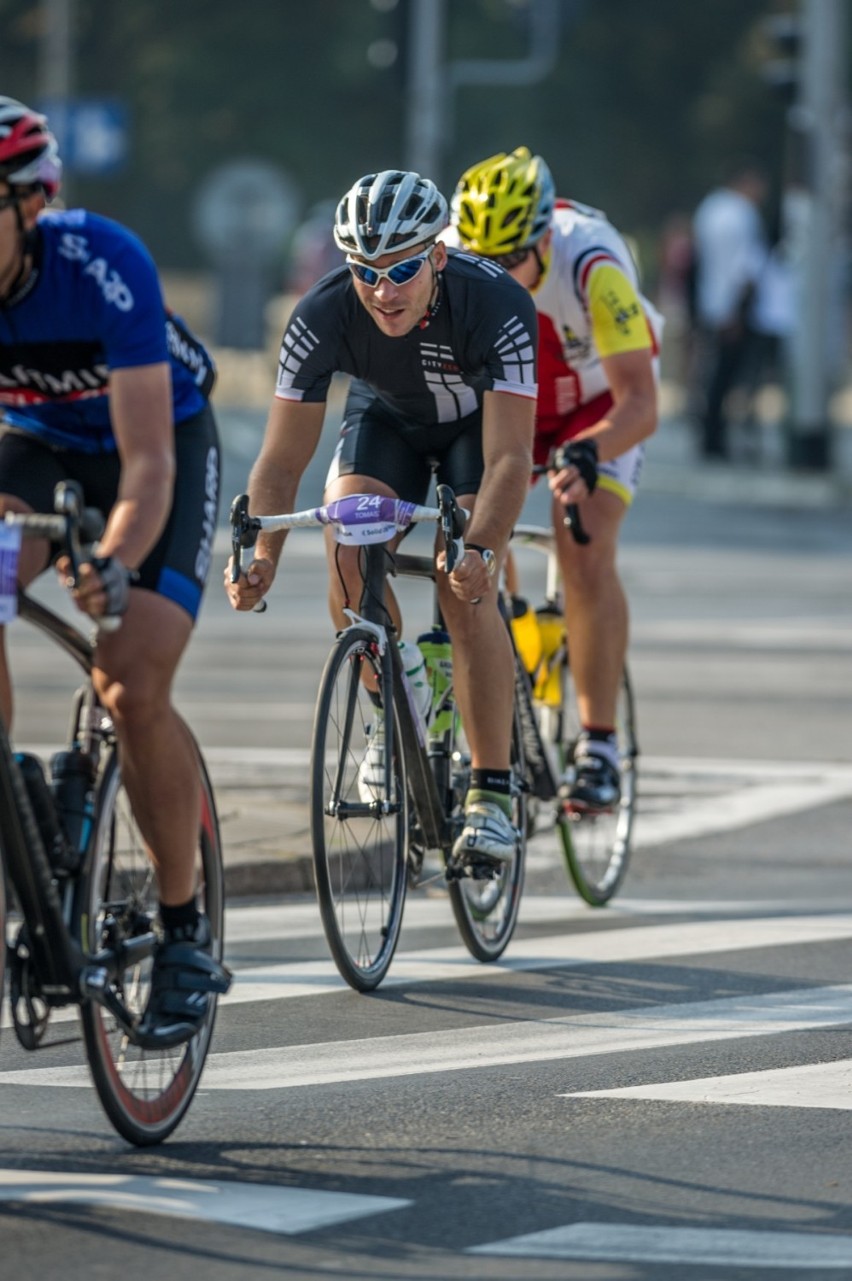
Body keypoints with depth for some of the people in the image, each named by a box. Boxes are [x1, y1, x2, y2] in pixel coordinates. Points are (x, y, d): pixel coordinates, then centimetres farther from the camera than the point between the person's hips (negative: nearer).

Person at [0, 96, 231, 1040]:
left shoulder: (102, 265, -35)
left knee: (133, 685, -20)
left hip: (166, 440, -4)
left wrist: (116, 563, -56)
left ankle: (184, 933, -4)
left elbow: (147, 458, -38)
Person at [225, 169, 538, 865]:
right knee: (347, 552, -23)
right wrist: (261, 558, -45)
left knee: (464, 589, -23)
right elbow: (283, 459, -28)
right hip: (387, 416, 3)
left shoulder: (497, 306, -38)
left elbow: (508, 457, -41)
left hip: (481, 420, -3)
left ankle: (492, 795, -15)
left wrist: (481, 550, -59)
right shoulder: (323, 315, -32)